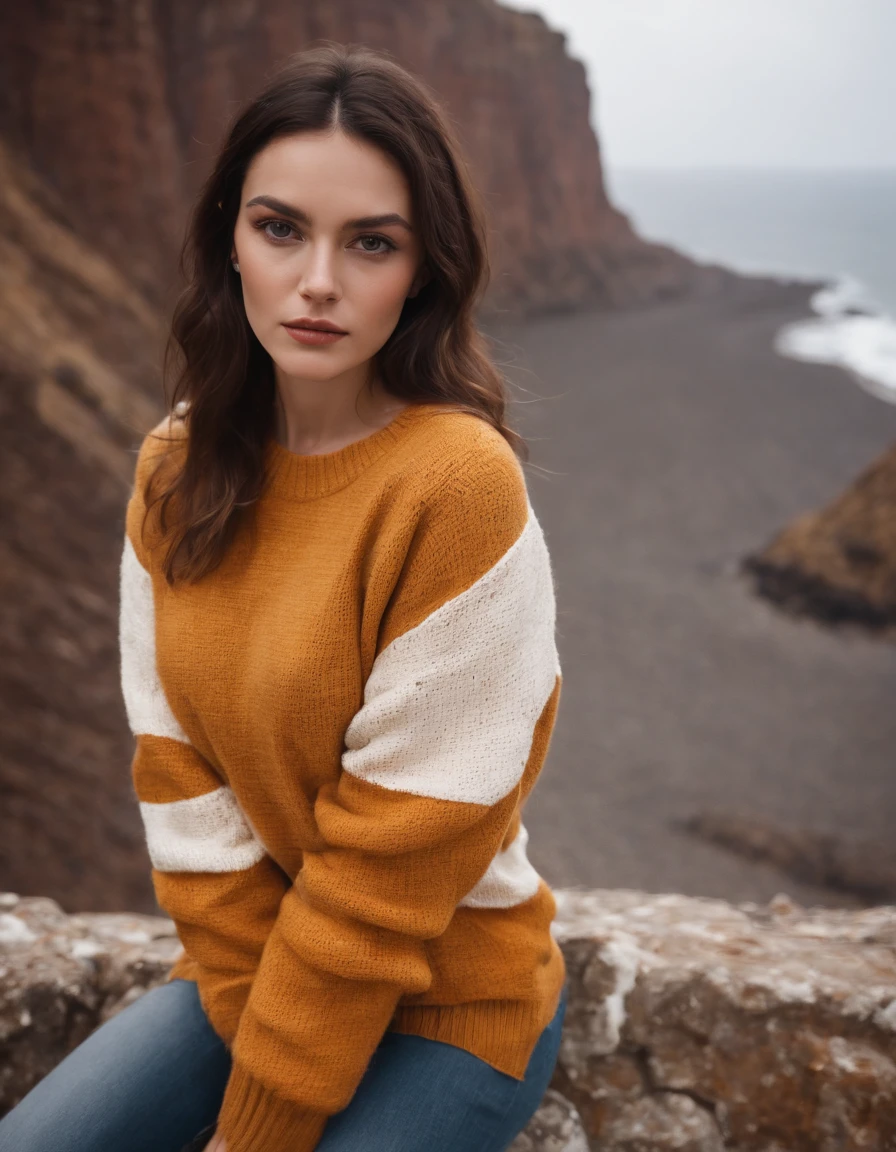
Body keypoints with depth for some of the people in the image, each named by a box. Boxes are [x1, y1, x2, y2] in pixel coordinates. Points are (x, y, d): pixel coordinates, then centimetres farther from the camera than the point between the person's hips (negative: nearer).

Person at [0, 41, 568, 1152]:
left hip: (446, 1006, -4)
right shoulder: (176, 466, -5)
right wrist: (246, 1015, -9)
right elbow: (178, 769, -4)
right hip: (253, 965, 5)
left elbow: (393, 858, -21)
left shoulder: (460, 484, -25)